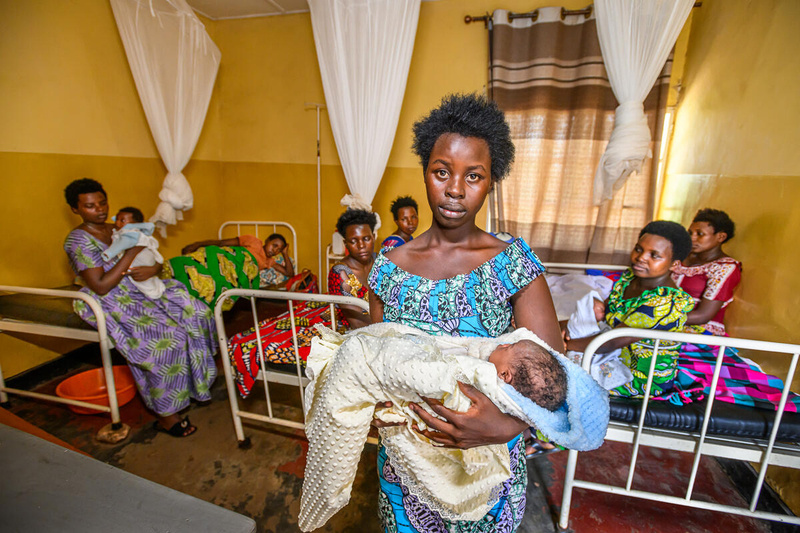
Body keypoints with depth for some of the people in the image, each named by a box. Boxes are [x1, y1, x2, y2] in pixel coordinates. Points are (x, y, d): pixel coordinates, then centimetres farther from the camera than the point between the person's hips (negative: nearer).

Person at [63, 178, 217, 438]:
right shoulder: (78, 240, -11)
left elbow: (156, 260, 12)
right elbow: (101, 287, -20)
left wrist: (153, 269, -14)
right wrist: (131, 253, -20)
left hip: (142, 292, 7)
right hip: (114, 306, -7)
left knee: (196, 312, -10)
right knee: (169, 336, -27)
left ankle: (194, 382, 5)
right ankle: (166, 415, -13)